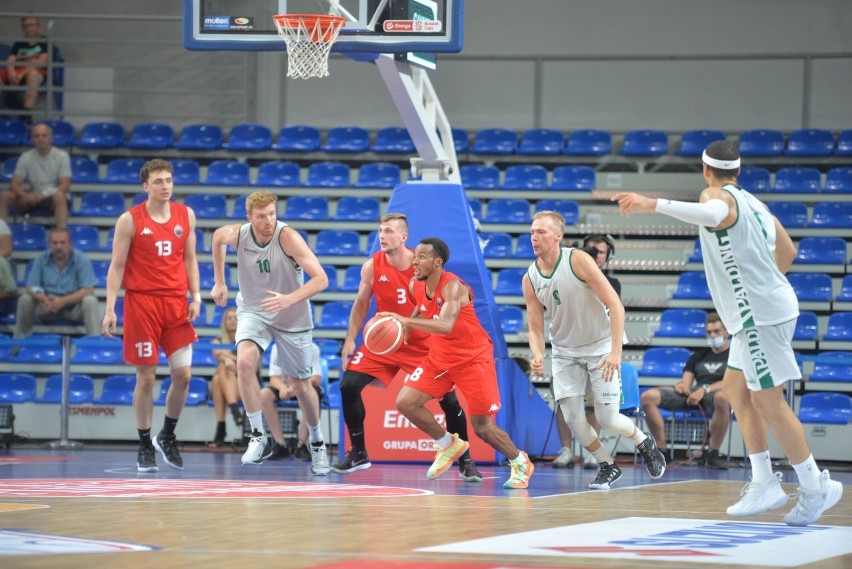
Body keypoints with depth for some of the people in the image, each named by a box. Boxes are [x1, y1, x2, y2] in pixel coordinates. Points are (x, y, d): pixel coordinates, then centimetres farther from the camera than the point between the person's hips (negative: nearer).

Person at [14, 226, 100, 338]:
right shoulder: (41, 260, -6)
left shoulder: (81, 259, -13)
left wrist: (63, 301, -31)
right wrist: (45, 299, -29)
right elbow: (31, 287, -7)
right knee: (25, 299, -22)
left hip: (74, 306, -2)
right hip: (47, 306, 2)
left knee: (90, 301, -31)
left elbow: (88, 290, -18)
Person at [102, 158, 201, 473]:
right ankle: (145, 446, 10)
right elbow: (116, 266, -3)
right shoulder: (130, 220, -4)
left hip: (176, 302, 3)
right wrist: (110, 308, -10)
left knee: (183, 374, -2)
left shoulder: (186, 215, 8)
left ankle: (167, 437, 19)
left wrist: (195, 297, 3)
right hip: (141, 303, -3)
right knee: (146, 378, -2)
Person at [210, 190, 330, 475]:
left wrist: (289, 299, -45)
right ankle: (257, 436, -17)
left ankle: (316, 441, 34)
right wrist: (219, 282, 12)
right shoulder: (237, 234, -15)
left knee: (301, 385, 8)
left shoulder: (287, 236, -27)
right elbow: (218, 236, 12)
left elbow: (321, 279, -31)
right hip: (253, 310, 2)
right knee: (245, 361, -27)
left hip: (292, 319, -2)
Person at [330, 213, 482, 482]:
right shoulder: (372, 266, -6)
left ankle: (465, 461, 8)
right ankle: (357, 454, 5)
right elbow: (361, 305, 8)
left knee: (448, 399, -9)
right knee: (348, 386, -11)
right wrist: (350, 341, 3)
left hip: (423, 344, -2)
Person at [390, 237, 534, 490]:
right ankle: (448, 445, 13)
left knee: (483, 428, -5)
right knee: (405, 402, -8)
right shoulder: (415, 286, -3)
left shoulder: (452, 287, -26)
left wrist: (407, 320, -50)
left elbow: (446, 326, -43)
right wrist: (406, 328, 8)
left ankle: (520, 463, 22)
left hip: (473, 359, -7)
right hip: (440, 358, 7)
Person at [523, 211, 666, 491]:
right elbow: (535, 327, -1)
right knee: (572, 418, -7)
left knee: (608, 419, -6)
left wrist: (615, 352, -28)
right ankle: (608, 467, 15)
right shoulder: (530, 279, -6)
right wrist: (538, 357, -23)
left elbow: (615, 305, -21)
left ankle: (646, 444, 25)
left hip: (600, 347, -4)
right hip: (565, 351, 4)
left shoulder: (578, 260, -20)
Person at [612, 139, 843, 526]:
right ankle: (763, 485, 14)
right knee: (736, 390, 16)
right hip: (758, 312, 10)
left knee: (768, 401, -6)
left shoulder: (718, 195, -11)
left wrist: (653, 204, -46)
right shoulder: (751, 202, 18)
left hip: (759, 314, -10)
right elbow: (787, 251, 26)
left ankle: (815, 488, -2)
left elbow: (714, 214, -38)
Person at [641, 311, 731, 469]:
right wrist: (681, 385, -5)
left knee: (722, 398, -45)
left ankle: (713, 454, -31)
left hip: (713, 393, -5)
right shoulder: (698, 356, 29)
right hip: (692, 394, 5)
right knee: (648, 397, -17)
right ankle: (661, 451, -17)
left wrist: (705, 389, -17)